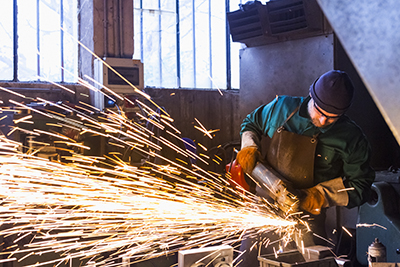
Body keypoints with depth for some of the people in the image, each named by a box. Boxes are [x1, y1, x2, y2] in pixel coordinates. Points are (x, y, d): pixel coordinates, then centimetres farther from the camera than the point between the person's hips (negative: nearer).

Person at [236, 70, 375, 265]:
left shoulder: (351, 138, -7)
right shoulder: (283, 108, 0)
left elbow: (360, 185, -2)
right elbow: (251, 123, 19)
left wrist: (321, 194, -14)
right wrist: (249, 147, 0)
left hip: (307, 217, -2)